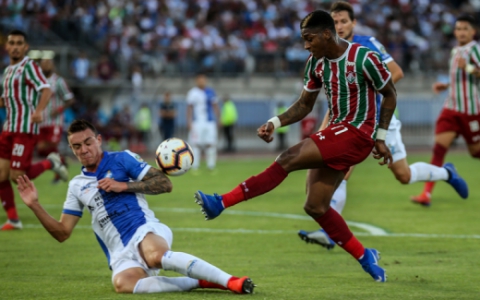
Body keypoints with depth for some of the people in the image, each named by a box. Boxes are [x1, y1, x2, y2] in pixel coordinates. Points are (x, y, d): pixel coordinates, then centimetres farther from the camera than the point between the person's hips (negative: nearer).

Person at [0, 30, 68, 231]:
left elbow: (46, 90, -23)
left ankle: (50, 163, 10)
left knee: (17, 177, -13)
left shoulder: (29, 67, -10)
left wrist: (38, 111, -39)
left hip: (25, 129, -8)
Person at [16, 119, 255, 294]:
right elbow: (62, 233, 18)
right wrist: (35, 205, 5)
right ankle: (199, 282, -28)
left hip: (145, 231, -3)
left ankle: (230, 281, -38)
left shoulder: (122, 159, 8)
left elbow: (165, 184, 0)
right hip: (121, 255, 3)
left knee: (156, 256, -42)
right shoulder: (77, 186, 19)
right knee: (123, 283, -36)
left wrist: (123, 185, -8)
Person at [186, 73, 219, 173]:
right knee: (195, 144, -5)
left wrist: (217, 119, 12)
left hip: (210, 122, 3)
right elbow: (189, 108, 2)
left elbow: (215, 106, 15)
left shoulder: (210, 92, 10)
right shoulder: (192, 93, 0)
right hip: (197, 122, -3)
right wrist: (189, 122, -4)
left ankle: (211, 166, 6)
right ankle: (194, 167, 0)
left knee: (211, 144, -1)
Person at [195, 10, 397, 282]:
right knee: (315, 206, 2)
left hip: (358, 134, -9)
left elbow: (390, 94, -4)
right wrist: (275, 123, -2)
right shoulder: (317, 63, 7)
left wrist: (380, 138, -5)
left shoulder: (364, 58, -14)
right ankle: (365, 257, 15)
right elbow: (304, 105, 14)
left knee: (289, 159, -20)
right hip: (337, 133, 9)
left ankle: (221, 203, -20)